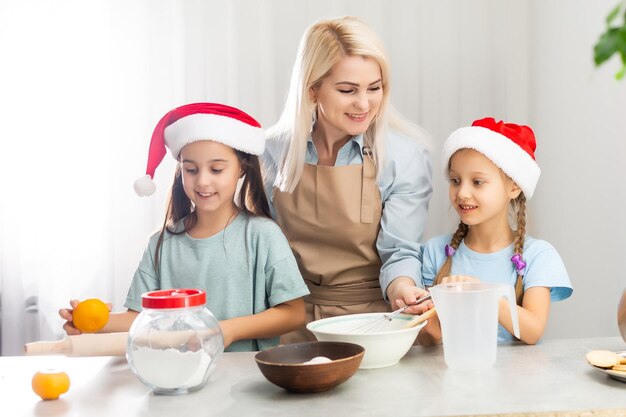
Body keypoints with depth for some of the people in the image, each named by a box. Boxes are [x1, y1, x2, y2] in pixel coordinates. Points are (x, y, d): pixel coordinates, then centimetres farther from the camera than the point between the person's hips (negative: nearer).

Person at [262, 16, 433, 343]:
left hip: (370, 316, -1)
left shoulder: (404, 154, -8)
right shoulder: (274, 149, -1)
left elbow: (400, 251, -8)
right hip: (293, 320, 2)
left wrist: (403, 289, -29)